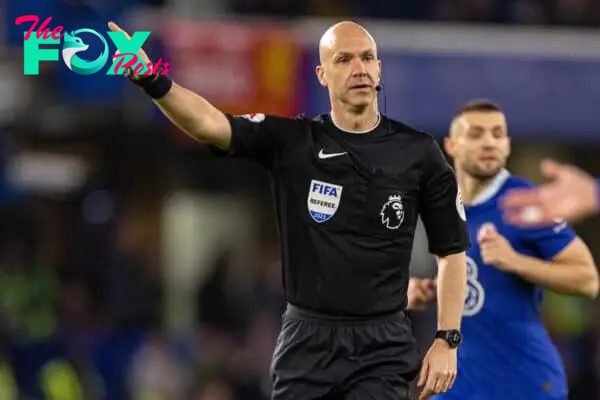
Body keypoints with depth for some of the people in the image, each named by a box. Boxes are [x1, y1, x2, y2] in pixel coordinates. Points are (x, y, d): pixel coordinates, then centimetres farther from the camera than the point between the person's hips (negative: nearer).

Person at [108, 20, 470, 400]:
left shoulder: (419, 153, 1)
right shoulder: (290, 141, 1)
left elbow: (452, 250, 7)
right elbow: (208, 123, -14)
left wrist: (448, 341, 0)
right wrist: (153, 81, -32)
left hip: (383, 345, -1)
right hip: (308, 341, 1)